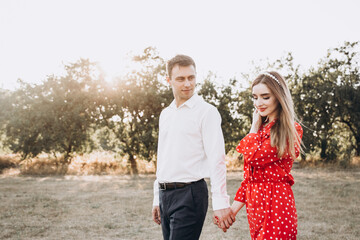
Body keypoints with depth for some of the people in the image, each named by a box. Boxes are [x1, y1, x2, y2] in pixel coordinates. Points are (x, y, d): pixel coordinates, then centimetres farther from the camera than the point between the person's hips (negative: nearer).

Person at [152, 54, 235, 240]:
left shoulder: (206, 111, -6)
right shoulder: (165, 114, 15)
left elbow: (216, 160, -13)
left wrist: (220, 203, -19)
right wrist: (157, 199, 18)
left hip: (189, 193, -7)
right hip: (165, 195, 7)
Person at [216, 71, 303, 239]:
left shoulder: (291, 130, -8)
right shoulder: (260, 129, 14)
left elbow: (254, 156, -19)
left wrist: (254, 128, -3)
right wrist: (234, 208, 11)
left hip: (276, 204, -7)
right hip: (254, 204, 7)